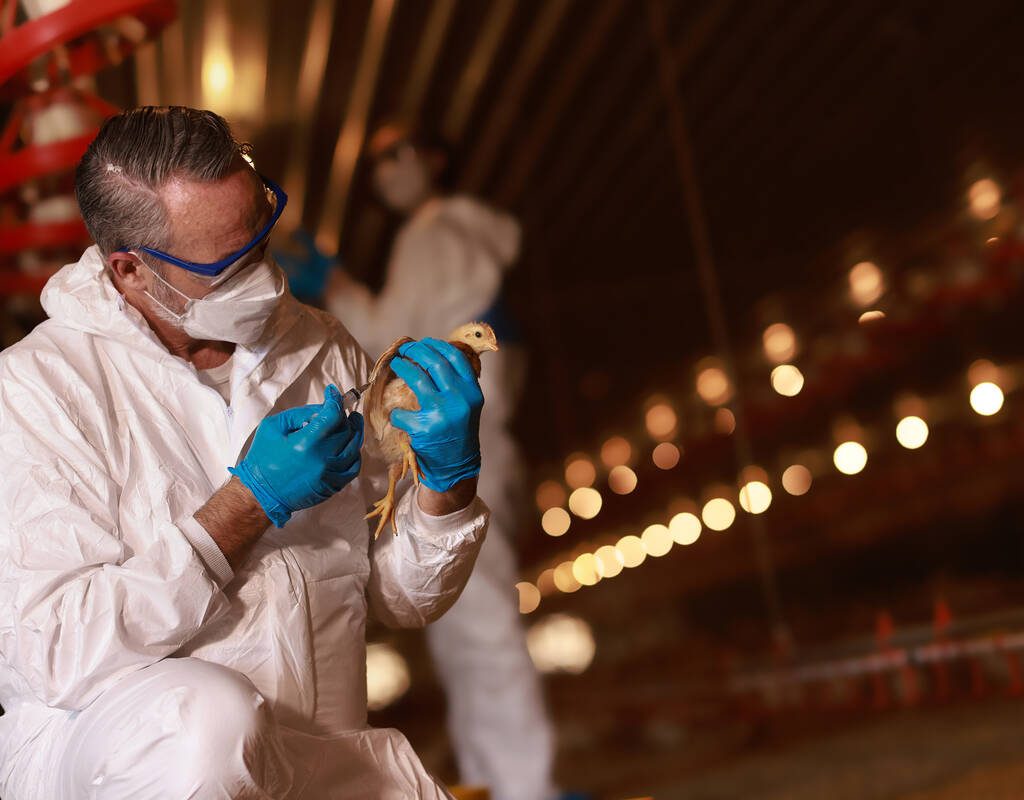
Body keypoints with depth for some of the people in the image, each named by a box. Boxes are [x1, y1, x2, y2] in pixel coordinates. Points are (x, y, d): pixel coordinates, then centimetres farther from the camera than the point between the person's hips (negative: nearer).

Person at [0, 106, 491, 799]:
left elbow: (404, 598, 9)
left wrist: (449, 476, -10)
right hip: (94, 742, -2)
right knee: (204, 716, -33)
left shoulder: (325, 351, 5)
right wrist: (250, 504, -16)